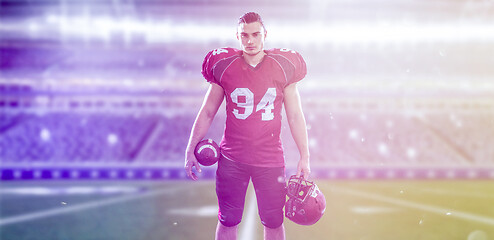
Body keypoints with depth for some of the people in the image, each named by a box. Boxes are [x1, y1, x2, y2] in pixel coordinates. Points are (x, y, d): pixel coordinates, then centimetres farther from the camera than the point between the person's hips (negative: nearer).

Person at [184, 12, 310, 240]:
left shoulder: (283, 67, -2)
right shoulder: (224, 67, -2)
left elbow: (295, 116, 4)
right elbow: (207, 113, 7)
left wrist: (304, 157, 3)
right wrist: (190, 150, 6)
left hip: (270, 160, 0)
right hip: (232, 159, 0)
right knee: (227, 221, 8)